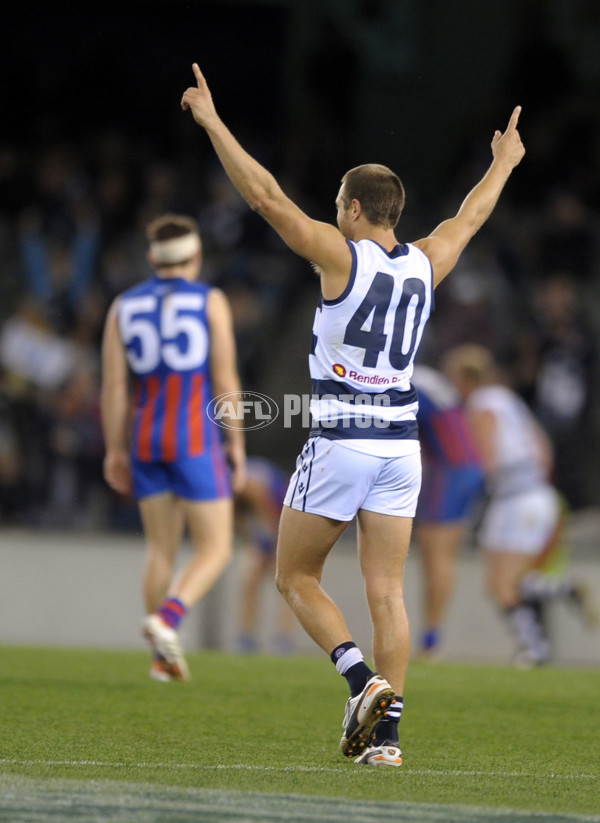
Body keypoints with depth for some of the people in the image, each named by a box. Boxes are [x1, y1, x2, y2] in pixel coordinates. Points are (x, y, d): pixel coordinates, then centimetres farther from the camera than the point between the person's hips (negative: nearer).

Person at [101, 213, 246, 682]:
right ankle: (166, 620, -25)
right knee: (215, 550, 1)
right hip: (196, 437, -4)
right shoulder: (210, 301, -3)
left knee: (162, 550, 15)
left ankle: (164, 658, 11)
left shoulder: (124, 306, 7)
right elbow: (225, 379, -7)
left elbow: (114, 386, 3)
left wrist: (115, 452, 7)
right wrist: (236, 444, -1)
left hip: (146, 439, 4)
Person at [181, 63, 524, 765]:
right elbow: (470, 215, 26)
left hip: (340, 444, -5)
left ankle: (362, 680, -12)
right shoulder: (425, 264, 7)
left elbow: (265, 196, -11)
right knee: (386, 593, 5)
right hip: (402, 445, 5)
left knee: (296, 578, 8)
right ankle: (387, 732, 0)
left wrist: (212, 123, -6)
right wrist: (503, 161, 44)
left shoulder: (341, 254, -9)